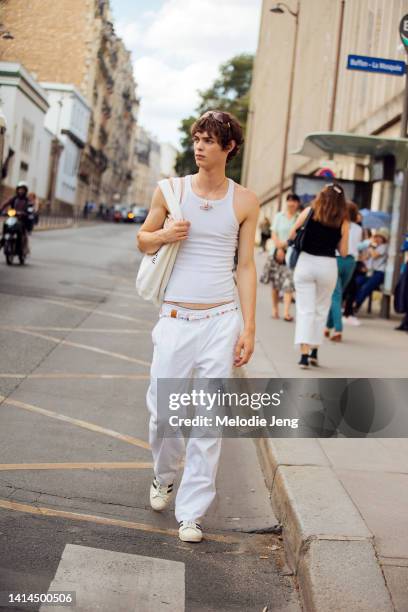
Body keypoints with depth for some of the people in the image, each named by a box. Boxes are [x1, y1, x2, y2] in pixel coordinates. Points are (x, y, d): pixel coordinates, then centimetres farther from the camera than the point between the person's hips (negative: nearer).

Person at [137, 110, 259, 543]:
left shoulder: (244, 202, 3)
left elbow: (245, 266, 5)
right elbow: (142, 238, 15)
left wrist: (248, 328, 0)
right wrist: (162, 236, -9)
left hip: (221, 322, 0)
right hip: (175, 320, 1)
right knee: (163, 410, 3)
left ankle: (191, 513, 11)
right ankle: (164, 477, 34)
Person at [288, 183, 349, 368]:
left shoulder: (309, 211, -1)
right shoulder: (343, 221, -1)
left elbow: (291, 236, 2)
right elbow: (343, 252, 0)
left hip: (306, 262, -1)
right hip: (328, 266, 1)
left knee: (305, 309, 1)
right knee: (321, 310, 17)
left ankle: (304, 354, -8)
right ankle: (314, 352, 21)